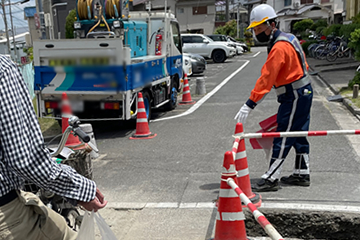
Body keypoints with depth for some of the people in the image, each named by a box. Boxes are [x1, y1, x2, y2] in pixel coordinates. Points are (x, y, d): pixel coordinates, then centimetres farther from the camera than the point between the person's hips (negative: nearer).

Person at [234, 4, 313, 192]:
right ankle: (302, 174, 24)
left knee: (283, 137, -8)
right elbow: (302, 66, 19)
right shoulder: (287, 39, 11)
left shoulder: (279, 47, -21)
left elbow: (266, 78, -28)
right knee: (298, 135, 15)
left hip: (294, 96, -10)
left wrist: (250, 104, -30)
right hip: (302, 93, 10)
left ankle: (271, 179, -3)